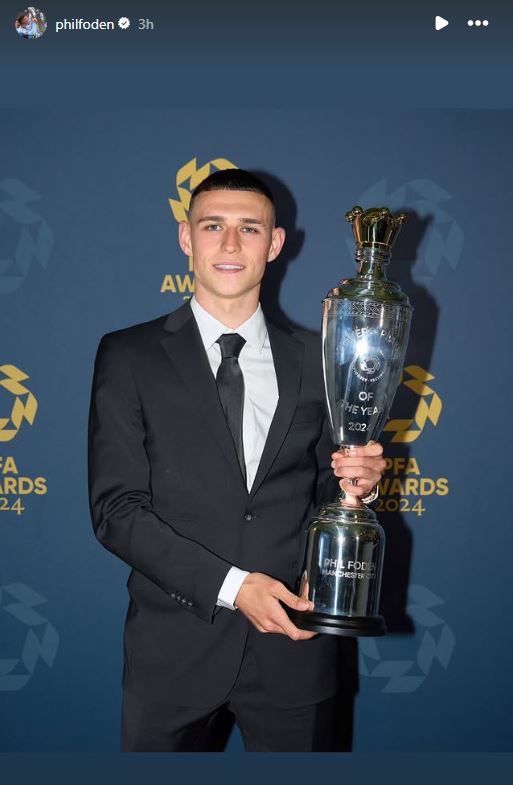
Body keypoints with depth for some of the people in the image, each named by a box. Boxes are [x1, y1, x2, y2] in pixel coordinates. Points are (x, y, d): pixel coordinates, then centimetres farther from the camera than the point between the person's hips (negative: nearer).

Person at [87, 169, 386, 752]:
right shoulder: (128, 356, -2)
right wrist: (230, 585, -16)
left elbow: (322, 495, 12)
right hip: (175, 648, -1)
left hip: (294, 645, 2)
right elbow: (115, 508, -8)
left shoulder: (316, 361, 5)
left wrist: (351, 485, -11)